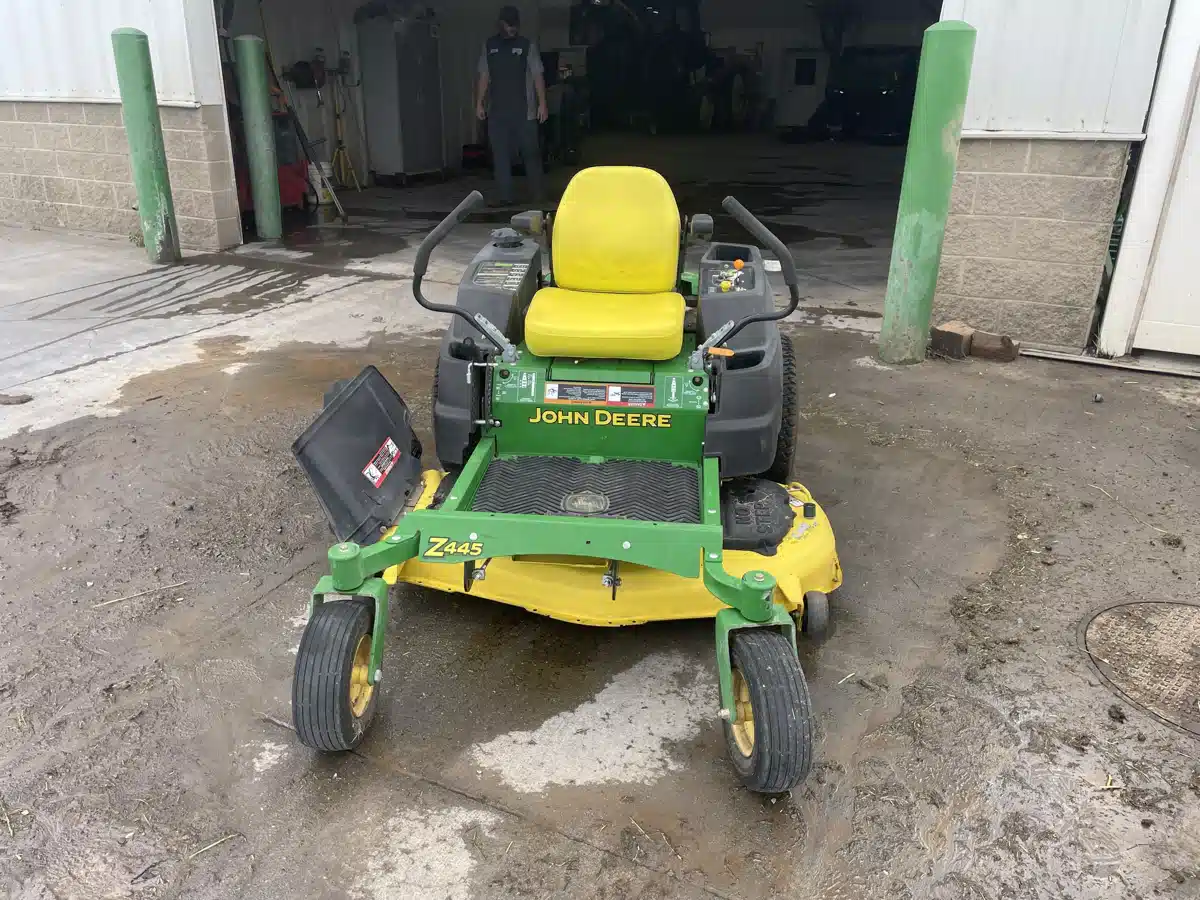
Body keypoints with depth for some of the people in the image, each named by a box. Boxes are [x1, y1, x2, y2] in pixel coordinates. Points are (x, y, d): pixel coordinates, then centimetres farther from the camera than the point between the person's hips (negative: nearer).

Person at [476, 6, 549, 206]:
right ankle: (504, 195, 3)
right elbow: (484, 77, 12)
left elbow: (538, 77, -1)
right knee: (500, 154, 0)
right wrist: (479, 103, 6)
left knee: (530, 152, 0)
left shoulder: (527, 46, 3)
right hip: (497, 112, 3)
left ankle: (538, 194, 8)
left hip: (524, 111, -2)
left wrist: (542, 104, -8)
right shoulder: (489, 46, 11)